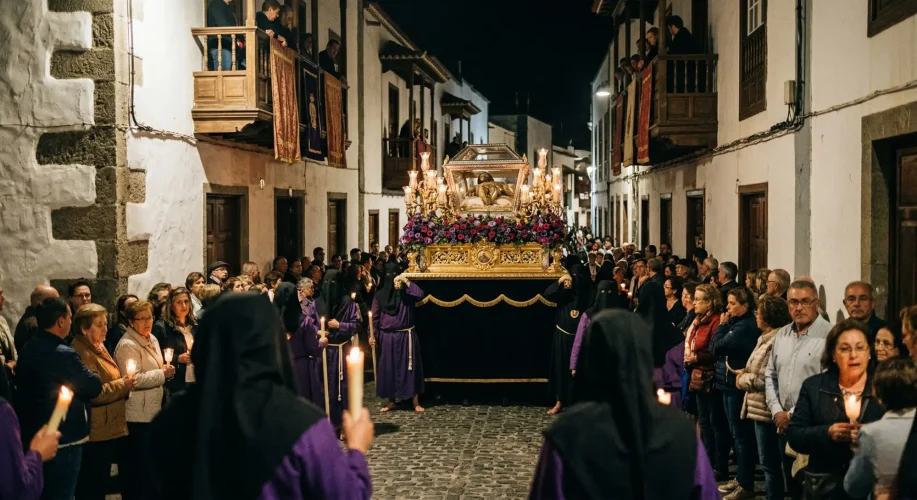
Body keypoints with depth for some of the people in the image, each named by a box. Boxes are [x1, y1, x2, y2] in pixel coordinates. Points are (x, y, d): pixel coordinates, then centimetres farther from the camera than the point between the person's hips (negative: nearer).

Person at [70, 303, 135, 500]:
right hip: (95, 431, -10)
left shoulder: (98, 347, 13)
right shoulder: (82, 353, -18)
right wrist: (122, 385, -15)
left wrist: (124, 384, 10)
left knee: (101, 482, 17)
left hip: (108, 427, 10)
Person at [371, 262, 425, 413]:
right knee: (388, 368, 6)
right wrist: (372, 334, -3)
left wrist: (406, 281, -22)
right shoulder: (380, 295, 5)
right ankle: (390, 401, 16)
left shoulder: (406, 292, -1)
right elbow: (375, 317, 5)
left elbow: (420, 295, -21)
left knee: (409, 367, 0)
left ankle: (415, 402, 6)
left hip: (406, 335, -2)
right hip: (387, 336, 2)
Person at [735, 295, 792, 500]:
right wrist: (745, 372, 4)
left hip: (766, 409, -11)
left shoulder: (777, 341, -21)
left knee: (770, 463, 1)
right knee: (768, 462, 18)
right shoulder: (766, 338, 12)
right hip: (761, 407, 11)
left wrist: (744, 380, -13)